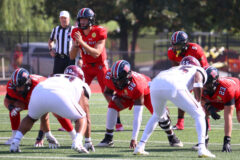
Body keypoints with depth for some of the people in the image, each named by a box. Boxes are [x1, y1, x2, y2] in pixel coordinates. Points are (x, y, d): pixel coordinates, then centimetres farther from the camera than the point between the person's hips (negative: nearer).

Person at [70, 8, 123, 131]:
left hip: (100, 65, -4)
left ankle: (118, 122, 2)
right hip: (86, 67, 4)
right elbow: (72, 57, -4)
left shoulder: (99, 32, -18)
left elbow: (96, 53, -27)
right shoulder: (77, 33, -5)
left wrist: (82, 42, -35)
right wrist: (76, 44, -24)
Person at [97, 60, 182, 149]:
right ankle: (108, 138, -6)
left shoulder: (136, 85, -47)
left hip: (146, 91, -4)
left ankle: (172, 138, 8)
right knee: (112, 107, -21)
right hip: (125, 95, 4)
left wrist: (134, 139, -47)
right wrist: (114, 98, -36)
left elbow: (138, 116, -45)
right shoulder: (109, 77, -35)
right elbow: (107, 92, -10)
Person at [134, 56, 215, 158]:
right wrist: (198, 102, 9)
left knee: (157, 115, 34)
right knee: (199, 115, 11)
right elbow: (197, 79, 8)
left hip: (155, 85, 5)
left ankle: (140, 146, 28)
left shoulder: (175, 68, 43)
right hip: (174, 86, -5)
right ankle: (202, 148, -4)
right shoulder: (198, 70, 30)